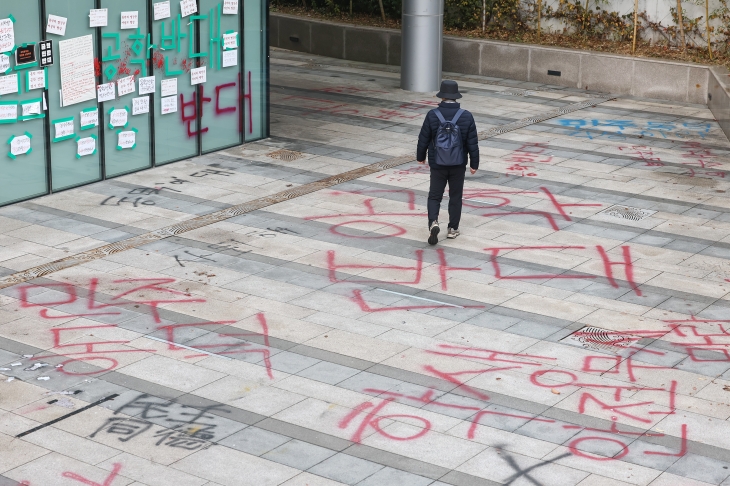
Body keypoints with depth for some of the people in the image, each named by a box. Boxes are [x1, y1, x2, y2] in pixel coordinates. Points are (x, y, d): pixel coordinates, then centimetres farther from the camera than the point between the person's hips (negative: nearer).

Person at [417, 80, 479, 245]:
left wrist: (420, 157, 16)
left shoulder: (432, 115, -10)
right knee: (455, 197, 14)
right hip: (458, 165, 1)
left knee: (434, 196, 8)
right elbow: (473, 143, -3)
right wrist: (474, 164, 8)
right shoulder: (466, 116, -7)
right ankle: (453, 229, 18)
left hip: (437, 164, -1)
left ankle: (433, 222, -15)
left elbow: (423, 139, -1)